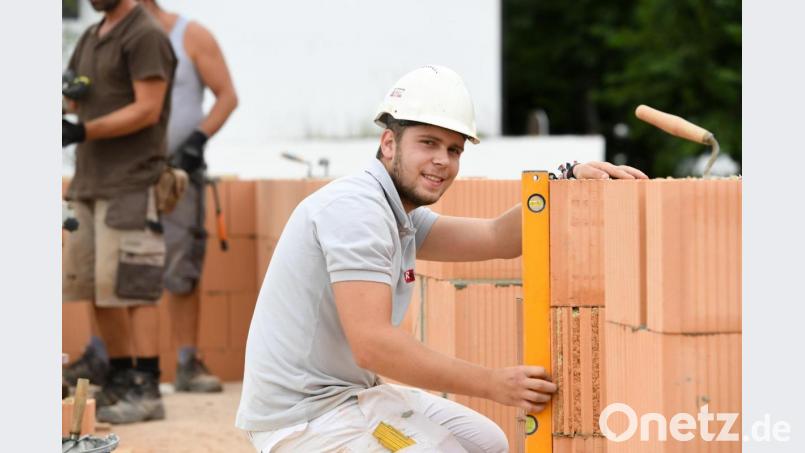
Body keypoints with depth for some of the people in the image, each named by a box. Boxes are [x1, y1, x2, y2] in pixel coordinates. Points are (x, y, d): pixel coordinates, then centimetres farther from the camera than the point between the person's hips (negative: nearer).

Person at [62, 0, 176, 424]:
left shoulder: (146, 36, -8)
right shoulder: (91, 38, 19)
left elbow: (147, 110, -15)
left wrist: (82, 132, -22)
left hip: (131, 186, -9)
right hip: (89, 182, 9)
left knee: (130, 289, -10)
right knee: (96, 288, 8)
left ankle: (146, 391, -9)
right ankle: (122, 383, 15)